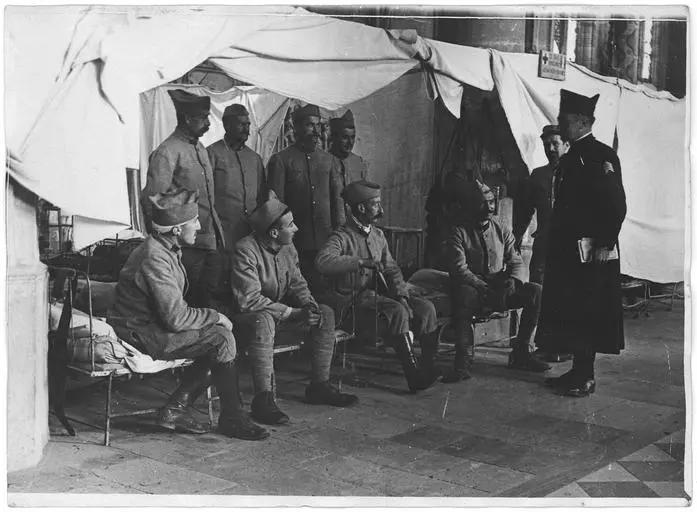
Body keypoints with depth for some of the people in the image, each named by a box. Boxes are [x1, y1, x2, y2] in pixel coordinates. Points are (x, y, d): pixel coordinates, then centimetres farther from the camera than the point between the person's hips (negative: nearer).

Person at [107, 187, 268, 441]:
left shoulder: (167, 249, 10)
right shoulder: (155, 258, -23)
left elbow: (175, 308, 14)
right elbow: (176, 318, -25)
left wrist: (212, 317, 0)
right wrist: (215, 316, -12)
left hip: (153, 325, 10)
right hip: (140, 335, -10)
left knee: (216, 337, 0)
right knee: (222, 339, -16)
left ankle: (175, 409, 3)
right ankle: (231, 417, -4)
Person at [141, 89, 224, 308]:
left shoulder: (200, 148, 16)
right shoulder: (167, 152, -13)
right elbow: (151, 202, -17)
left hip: (211, 246, 8)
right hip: (188, 248, -8)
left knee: (205, 305, 13)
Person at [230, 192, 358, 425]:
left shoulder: (287, 247, 1)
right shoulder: (246, 250, -23)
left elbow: (297, 283, 10)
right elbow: (249, 299, -28)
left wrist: (308, 304, -14)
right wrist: (293, 313, -28)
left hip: (282, 312, 8)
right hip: (249, 317, -8)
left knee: (325, 313, -7)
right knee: (264, 321, -40)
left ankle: (319, 386, 0)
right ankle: (263, 400, -37)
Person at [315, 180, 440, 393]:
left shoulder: (378, 235, 14)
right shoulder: (342, 237, -10)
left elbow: (391, 269, 13)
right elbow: (323, 261, -30)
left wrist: (401, 294, -5)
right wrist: (361, 262, -33)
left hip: (376, 295, 7)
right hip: (352, 302, -7)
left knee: (425, 308, -10)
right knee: (398, 312, -30)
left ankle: (429, 365, -4)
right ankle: (413, 375, -26)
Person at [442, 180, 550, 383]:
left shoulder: (502, 231, 13)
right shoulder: (459, 232, -3)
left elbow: (516, 262, 7)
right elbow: (459, 269, -14)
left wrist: (512, 281, -16)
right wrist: (485, 289, -25)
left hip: (501, 289, 5)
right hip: (475, 291, -5)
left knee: (536, 291, -18)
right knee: (464, 294, -40)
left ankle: (520, 354, -8)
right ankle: (463, 363, -35)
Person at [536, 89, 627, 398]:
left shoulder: (603, 156, -8)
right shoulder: (568, 160, 16)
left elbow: (617, 205, -15)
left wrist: (606, 243, -20)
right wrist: (553, 246, 14)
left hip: (592, 253, -8)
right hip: (566, 251, 8)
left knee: (586, 315, -3)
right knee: (568, 313, 11)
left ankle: (586, 377, 4)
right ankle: (577, 370, 20)